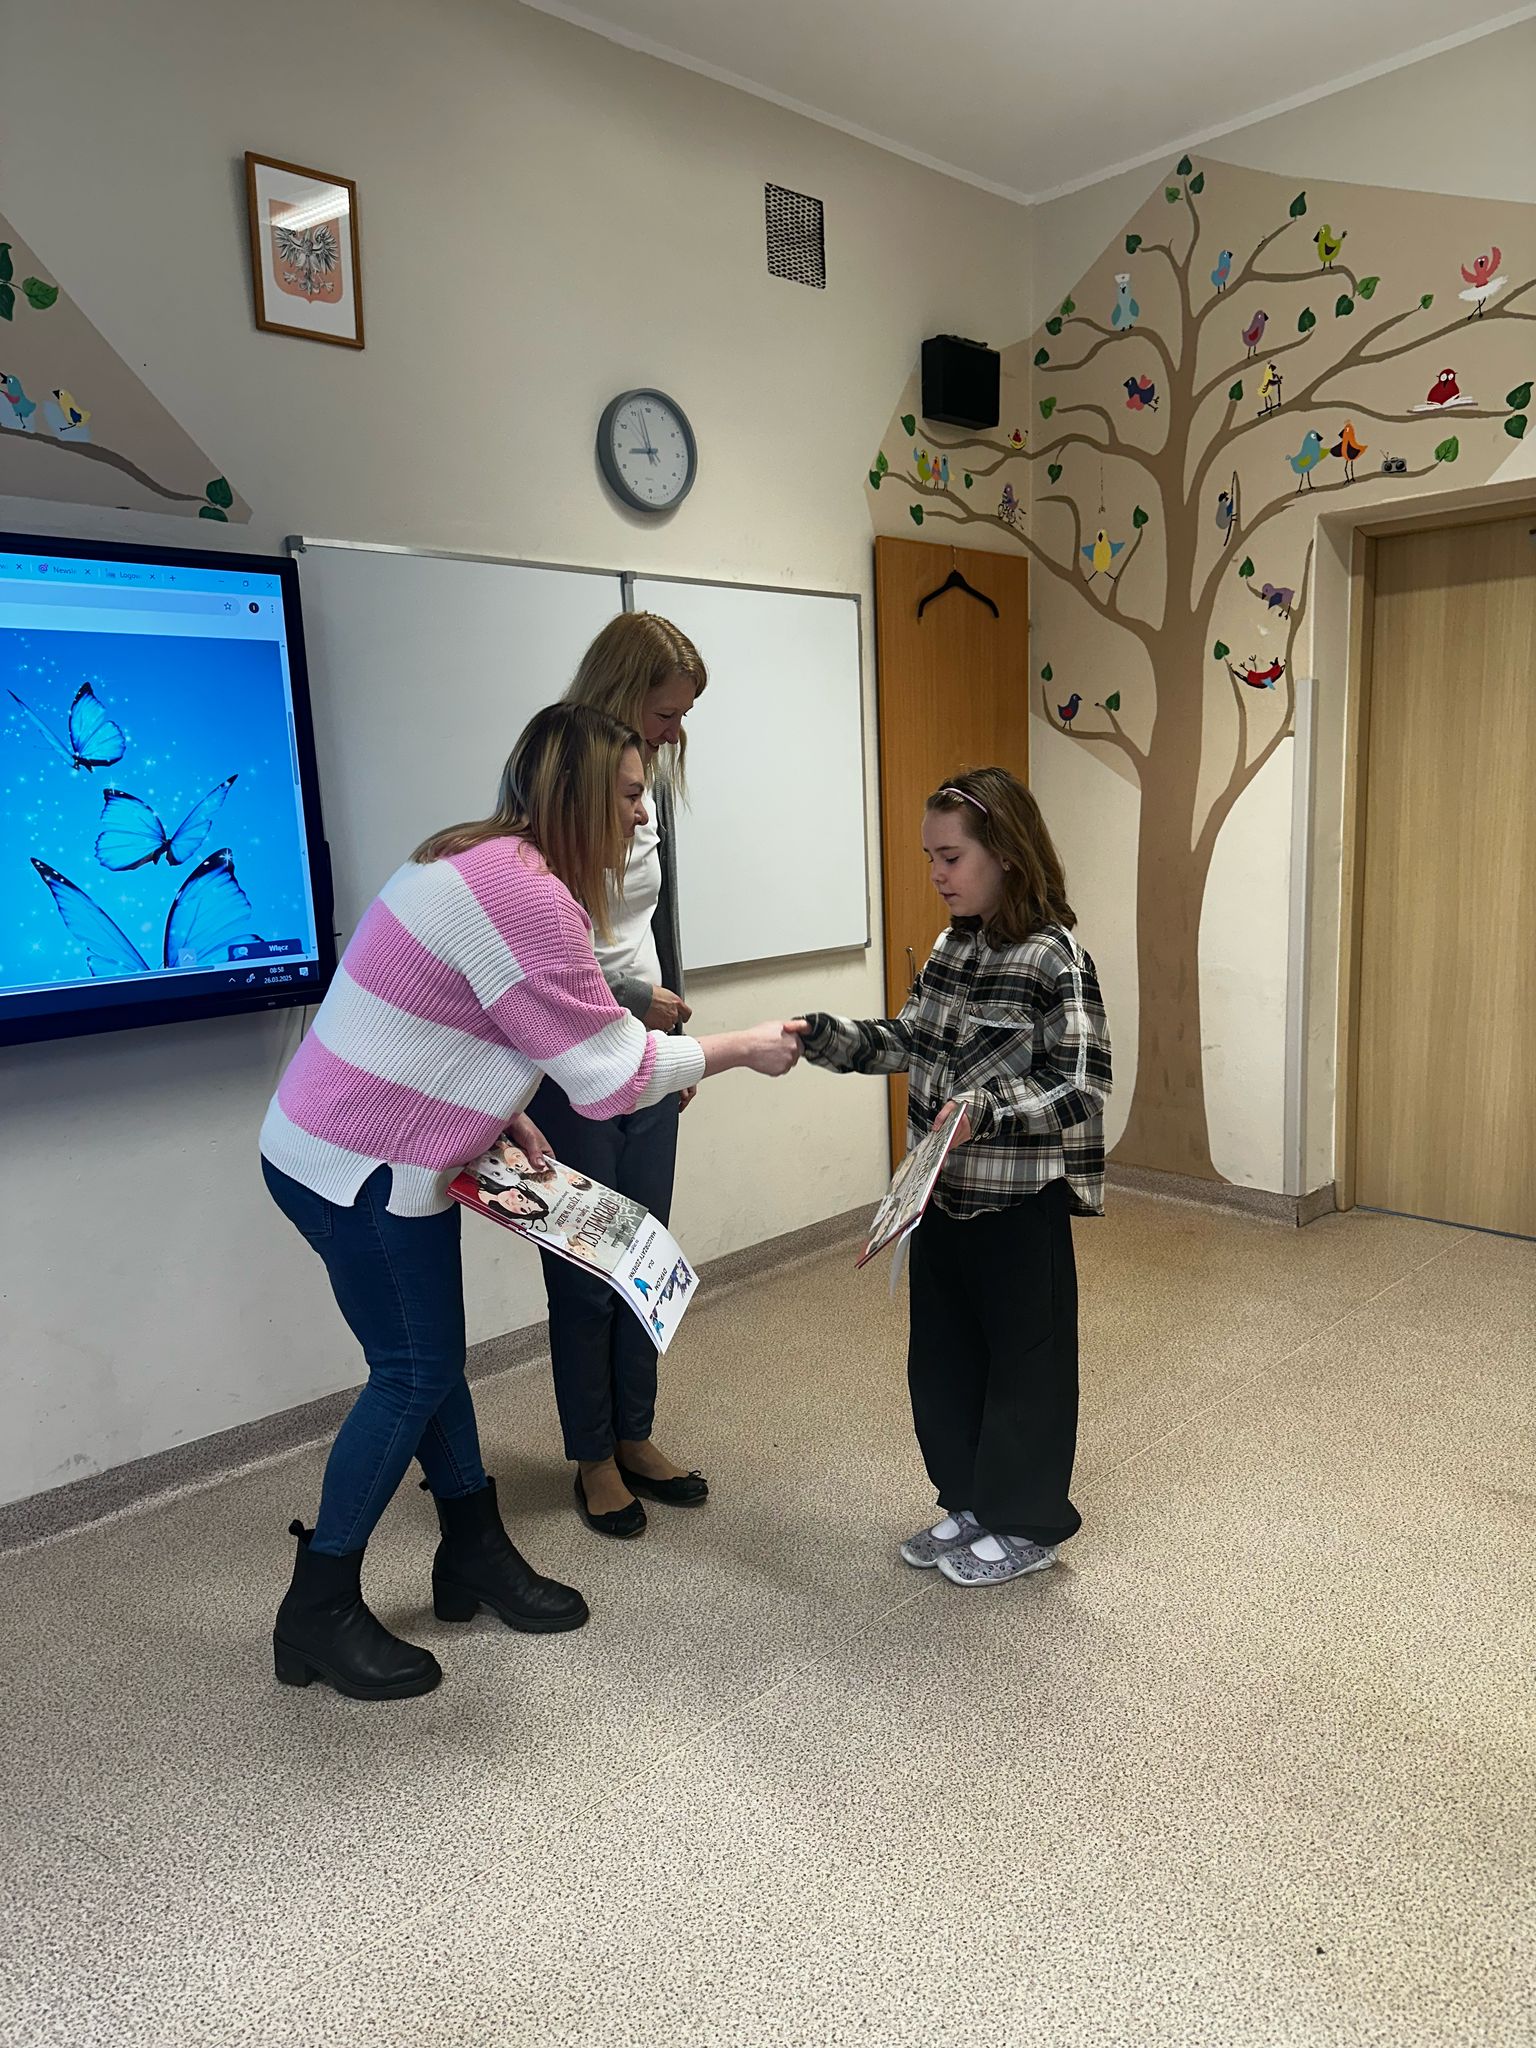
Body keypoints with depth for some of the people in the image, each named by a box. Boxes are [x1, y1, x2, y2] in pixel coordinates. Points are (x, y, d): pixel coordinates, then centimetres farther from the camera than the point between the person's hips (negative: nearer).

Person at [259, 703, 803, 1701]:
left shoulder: (489, 865, 9)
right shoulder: (525, 896, -25)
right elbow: (612, 1072, -22)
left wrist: (508, 1113, 4)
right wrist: (743, 1047, -9)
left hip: (367, 1152, 10)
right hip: (359, 1169, -10)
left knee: (432, 1360, 16)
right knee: (413, 1375, 1)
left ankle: (477, 1555, 31)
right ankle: (318, 1616, 16)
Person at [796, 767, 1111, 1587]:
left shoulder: (1055, 960, -17)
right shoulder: (950, 948, 5)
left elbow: (1081, 1088, -20)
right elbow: (908, 1042, 12)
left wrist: (988, 1108, -33)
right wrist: (819, 1035, -1)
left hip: (1020, 1201, -7)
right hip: (943, 1190, 8)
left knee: (1024, 1357, 9)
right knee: (942, 1352, 17)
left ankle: (1026, 1523, 28)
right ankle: (970, 1501, 36)